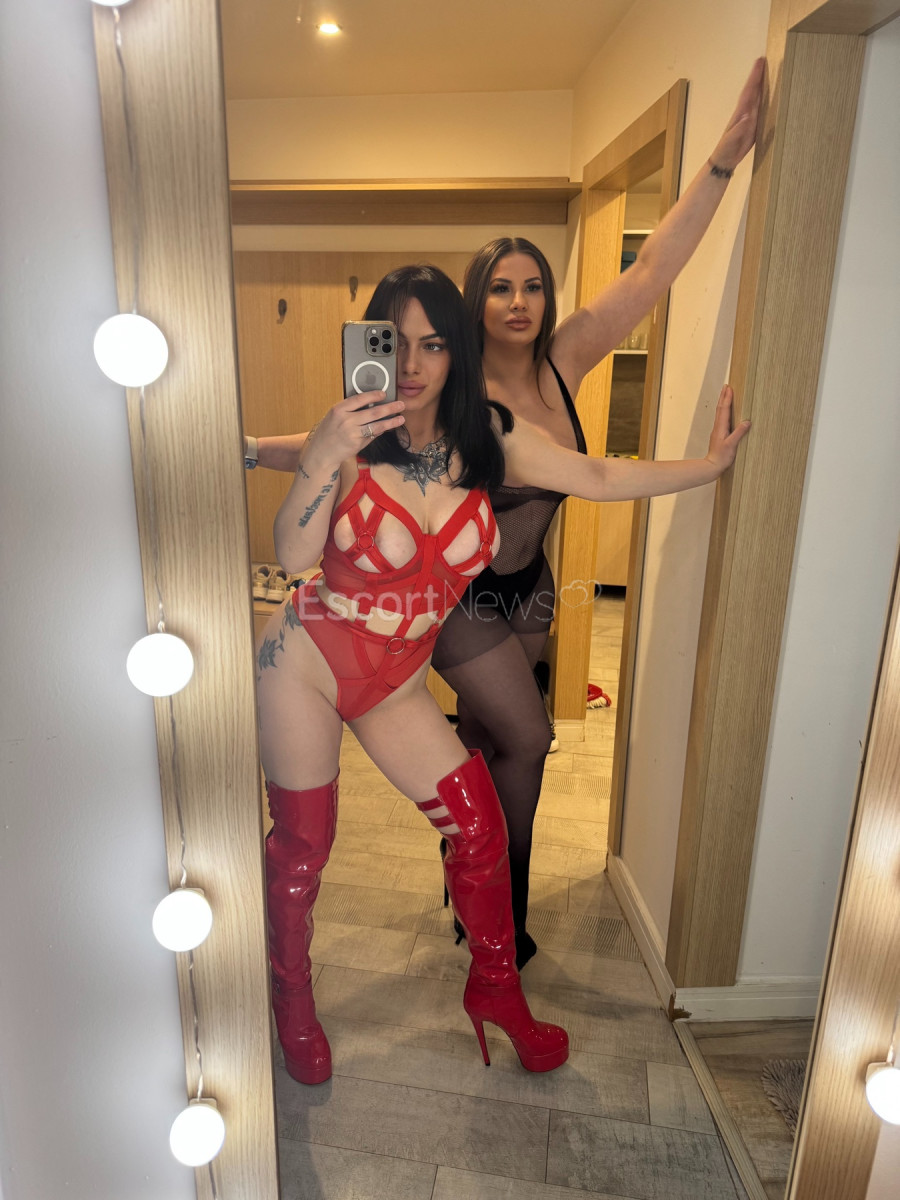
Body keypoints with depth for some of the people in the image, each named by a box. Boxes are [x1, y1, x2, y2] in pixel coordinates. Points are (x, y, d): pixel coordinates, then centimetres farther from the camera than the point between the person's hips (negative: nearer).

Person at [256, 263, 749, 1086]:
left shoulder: (486, 439, -5)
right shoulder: (351, 437, -14)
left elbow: (602, 478, 5)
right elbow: (291, 556, -23)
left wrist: (713, 462, 8)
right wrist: (322, 459, -36)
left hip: (396, 678, 3)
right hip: (307, 659, -3)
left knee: (478, 821, 2)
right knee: (303, 841, 10)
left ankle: (496, 987, 30)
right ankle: (292, 1001, 39)